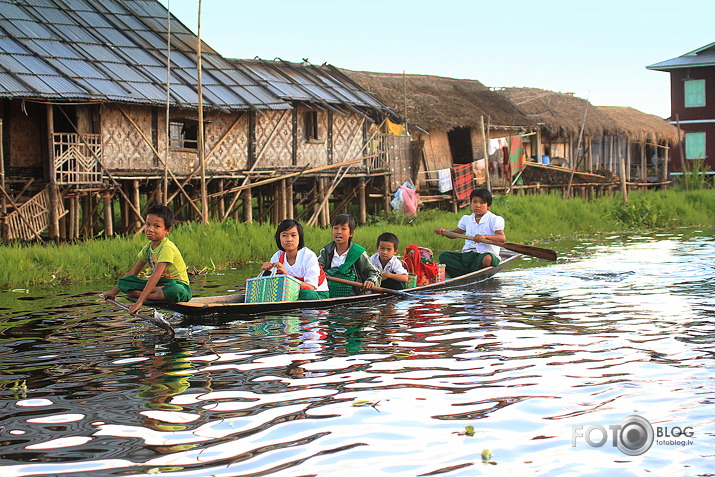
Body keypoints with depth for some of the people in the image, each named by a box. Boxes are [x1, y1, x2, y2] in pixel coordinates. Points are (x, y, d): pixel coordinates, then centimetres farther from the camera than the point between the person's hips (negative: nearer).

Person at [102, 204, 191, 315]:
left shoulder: (167, 248, -20)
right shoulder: (148, 247, 6)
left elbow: (156, 275, -30)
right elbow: (133, 272, 15)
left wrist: (139, 301, -37)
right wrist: (114, 291, 12)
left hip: (178, 284, -7)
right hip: (159, 284, 7)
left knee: (175, 290, -45)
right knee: (123, 282, -8)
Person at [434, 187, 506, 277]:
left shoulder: (494, 220, -2)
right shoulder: (466, 219, 16)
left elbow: (502, 238, -17)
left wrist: (485, 236, -34)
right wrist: (443, 231, 7)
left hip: (486, 253, -5)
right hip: (467, 255, 5)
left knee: (487, 259, -40)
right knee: (444, 256, -13)